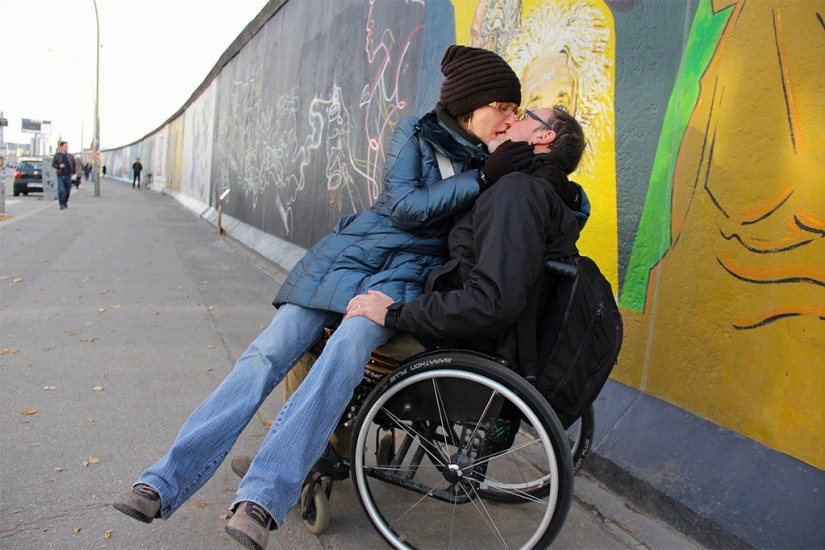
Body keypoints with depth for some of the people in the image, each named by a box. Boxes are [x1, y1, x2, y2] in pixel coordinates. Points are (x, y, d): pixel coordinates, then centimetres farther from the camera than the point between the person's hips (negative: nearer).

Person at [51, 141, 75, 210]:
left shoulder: (70, 156, 7)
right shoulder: (57, 155, 2)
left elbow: (74, 165, 14)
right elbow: (53, 164, 5)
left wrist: (73, 172, 2)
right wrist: (59, 166, -13)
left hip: (68, 176, 2)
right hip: (60, 176, -2)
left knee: (68, 190, 9)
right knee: (61, 190, -12)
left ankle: (65, 202, 29)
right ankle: (62, 204, -8)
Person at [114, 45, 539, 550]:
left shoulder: (493, 163, 12)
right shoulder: (416, 133, 5)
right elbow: (405, 205, -8)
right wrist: (482, 176, -11)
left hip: (409, 271, 0)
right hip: (357, 250, 0)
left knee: (348, 348, -33)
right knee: (271, 350, -16)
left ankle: (262, 498, -35)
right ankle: (165, 482, -12)